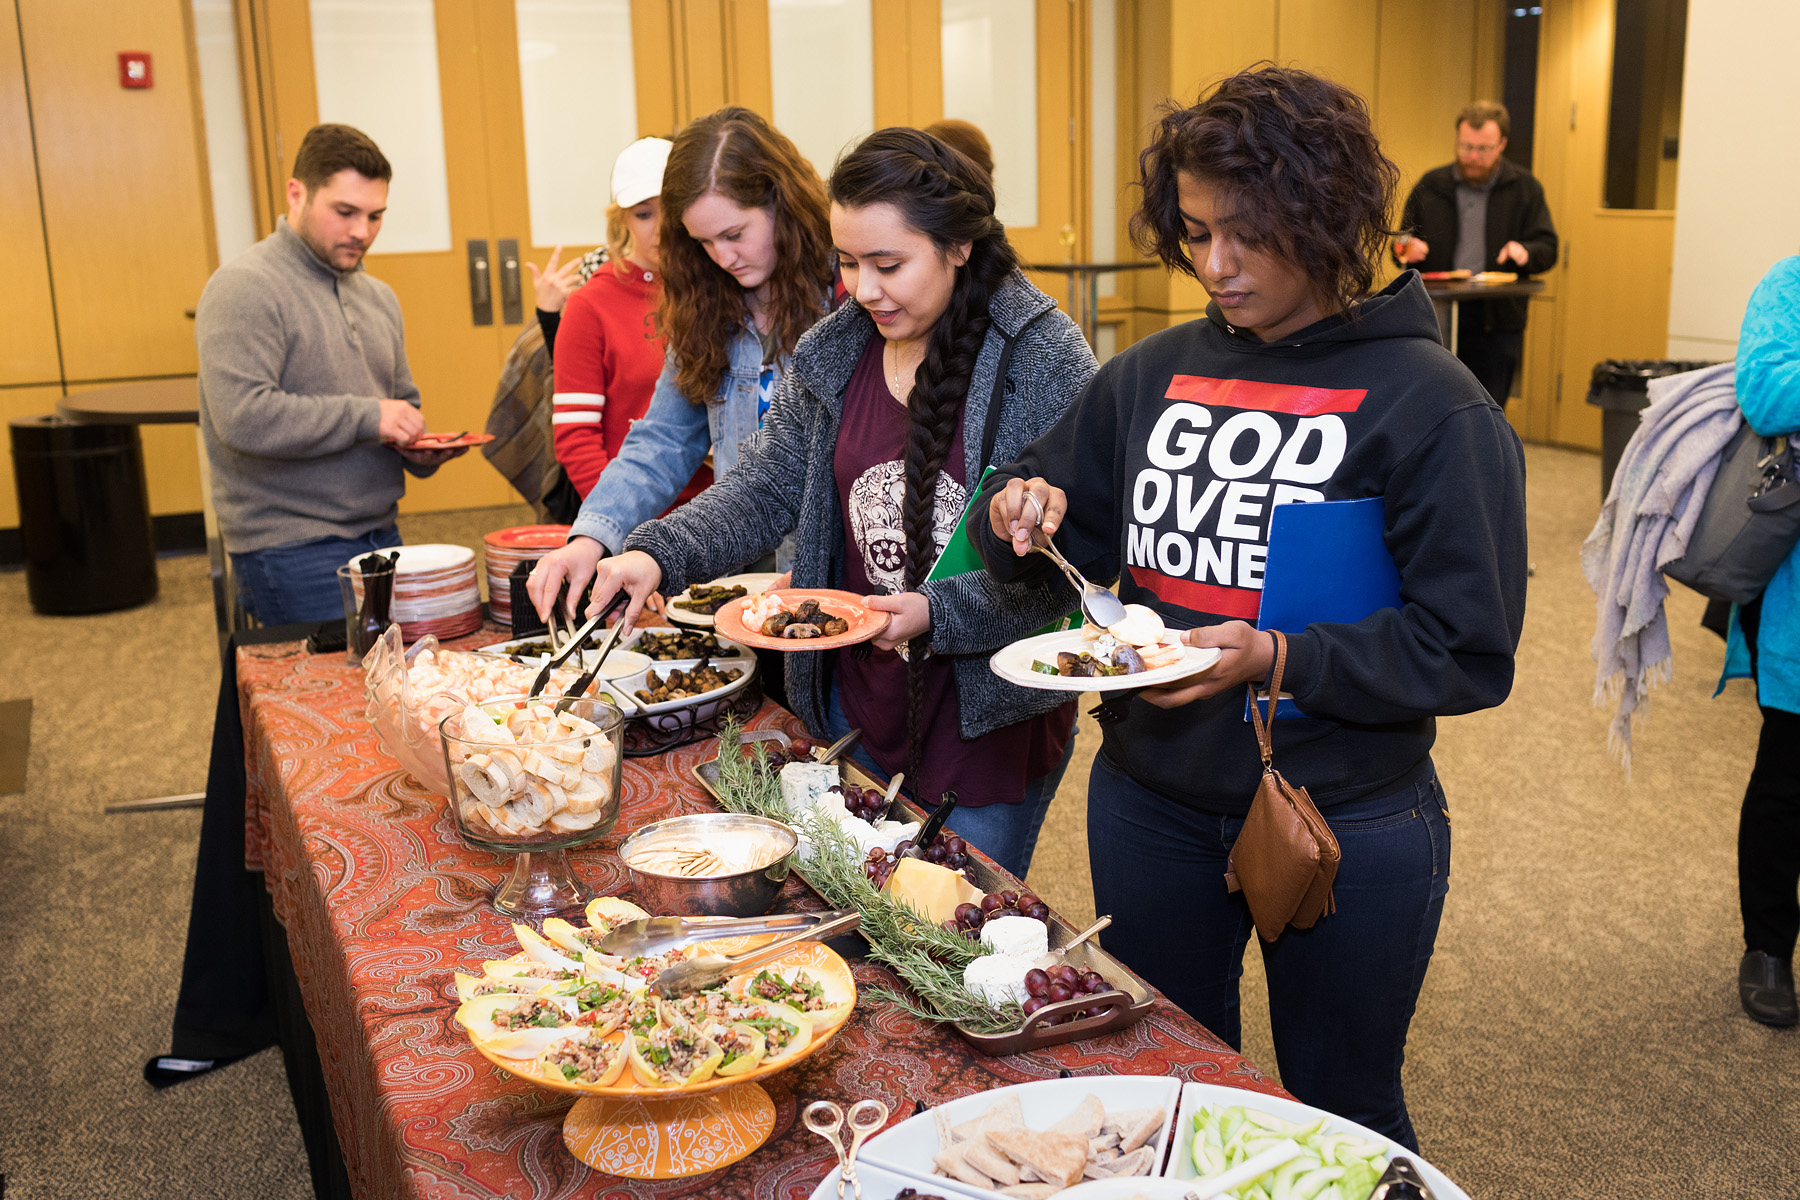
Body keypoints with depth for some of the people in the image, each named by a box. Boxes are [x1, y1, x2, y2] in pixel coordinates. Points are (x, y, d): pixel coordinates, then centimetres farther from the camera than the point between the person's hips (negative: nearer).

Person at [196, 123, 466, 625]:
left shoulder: (378, 296, 16)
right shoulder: (245, 288, -10)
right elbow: (243, 418, -22)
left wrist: (418, 449, 3)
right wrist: (365, 417, -19)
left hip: (380, 534, 8)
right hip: (291, 548, -7)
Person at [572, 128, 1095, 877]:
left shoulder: (1044, 359, -14)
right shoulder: (834, 353, 2)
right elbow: (766, 487, 4)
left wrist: (939, 616, -26)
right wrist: (659, 554, -12)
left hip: (992, 715, -5)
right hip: (857, 699, 5)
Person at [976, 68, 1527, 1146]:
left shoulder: (1431, 404, -13)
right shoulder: (1152, 376, 2)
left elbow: (1471, 652, -15)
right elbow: (1067, 543, 11)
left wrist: (1278, 658, -27)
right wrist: (1022, 520, -11)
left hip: (1347, 825, -4)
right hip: (1149, 802, 5)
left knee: (1341, 1116, 18)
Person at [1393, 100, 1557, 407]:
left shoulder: (1525, 188, 9)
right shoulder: (1430, 185, 13)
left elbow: (1547, 249, 5)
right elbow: (1404, 242, 18)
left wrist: (1525, 252, -18)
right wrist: (1405, 250, -7)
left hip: (1496, 322, -1)